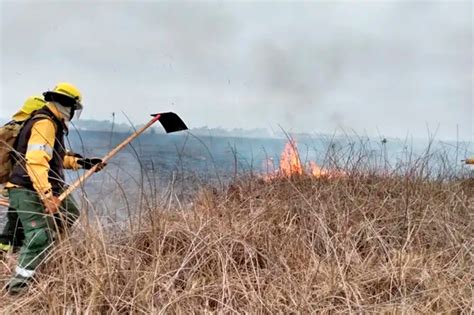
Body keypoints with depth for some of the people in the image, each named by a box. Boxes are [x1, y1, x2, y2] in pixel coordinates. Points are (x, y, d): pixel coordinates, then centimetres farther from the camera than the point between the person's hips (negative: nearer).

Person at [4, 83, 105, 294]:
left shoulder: (52, 123, 15)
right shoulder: (45, 123, -18)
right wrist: (47, 196, -36)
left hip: (42, 189, 11)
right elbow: (35, 161, -30)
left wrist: (83, 162, 23)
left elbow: (57, 158, 28)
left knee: (70, 214, 20)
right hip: (28, 191, -11)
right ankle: (18, 283, -9)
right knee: (40, 235, -17)